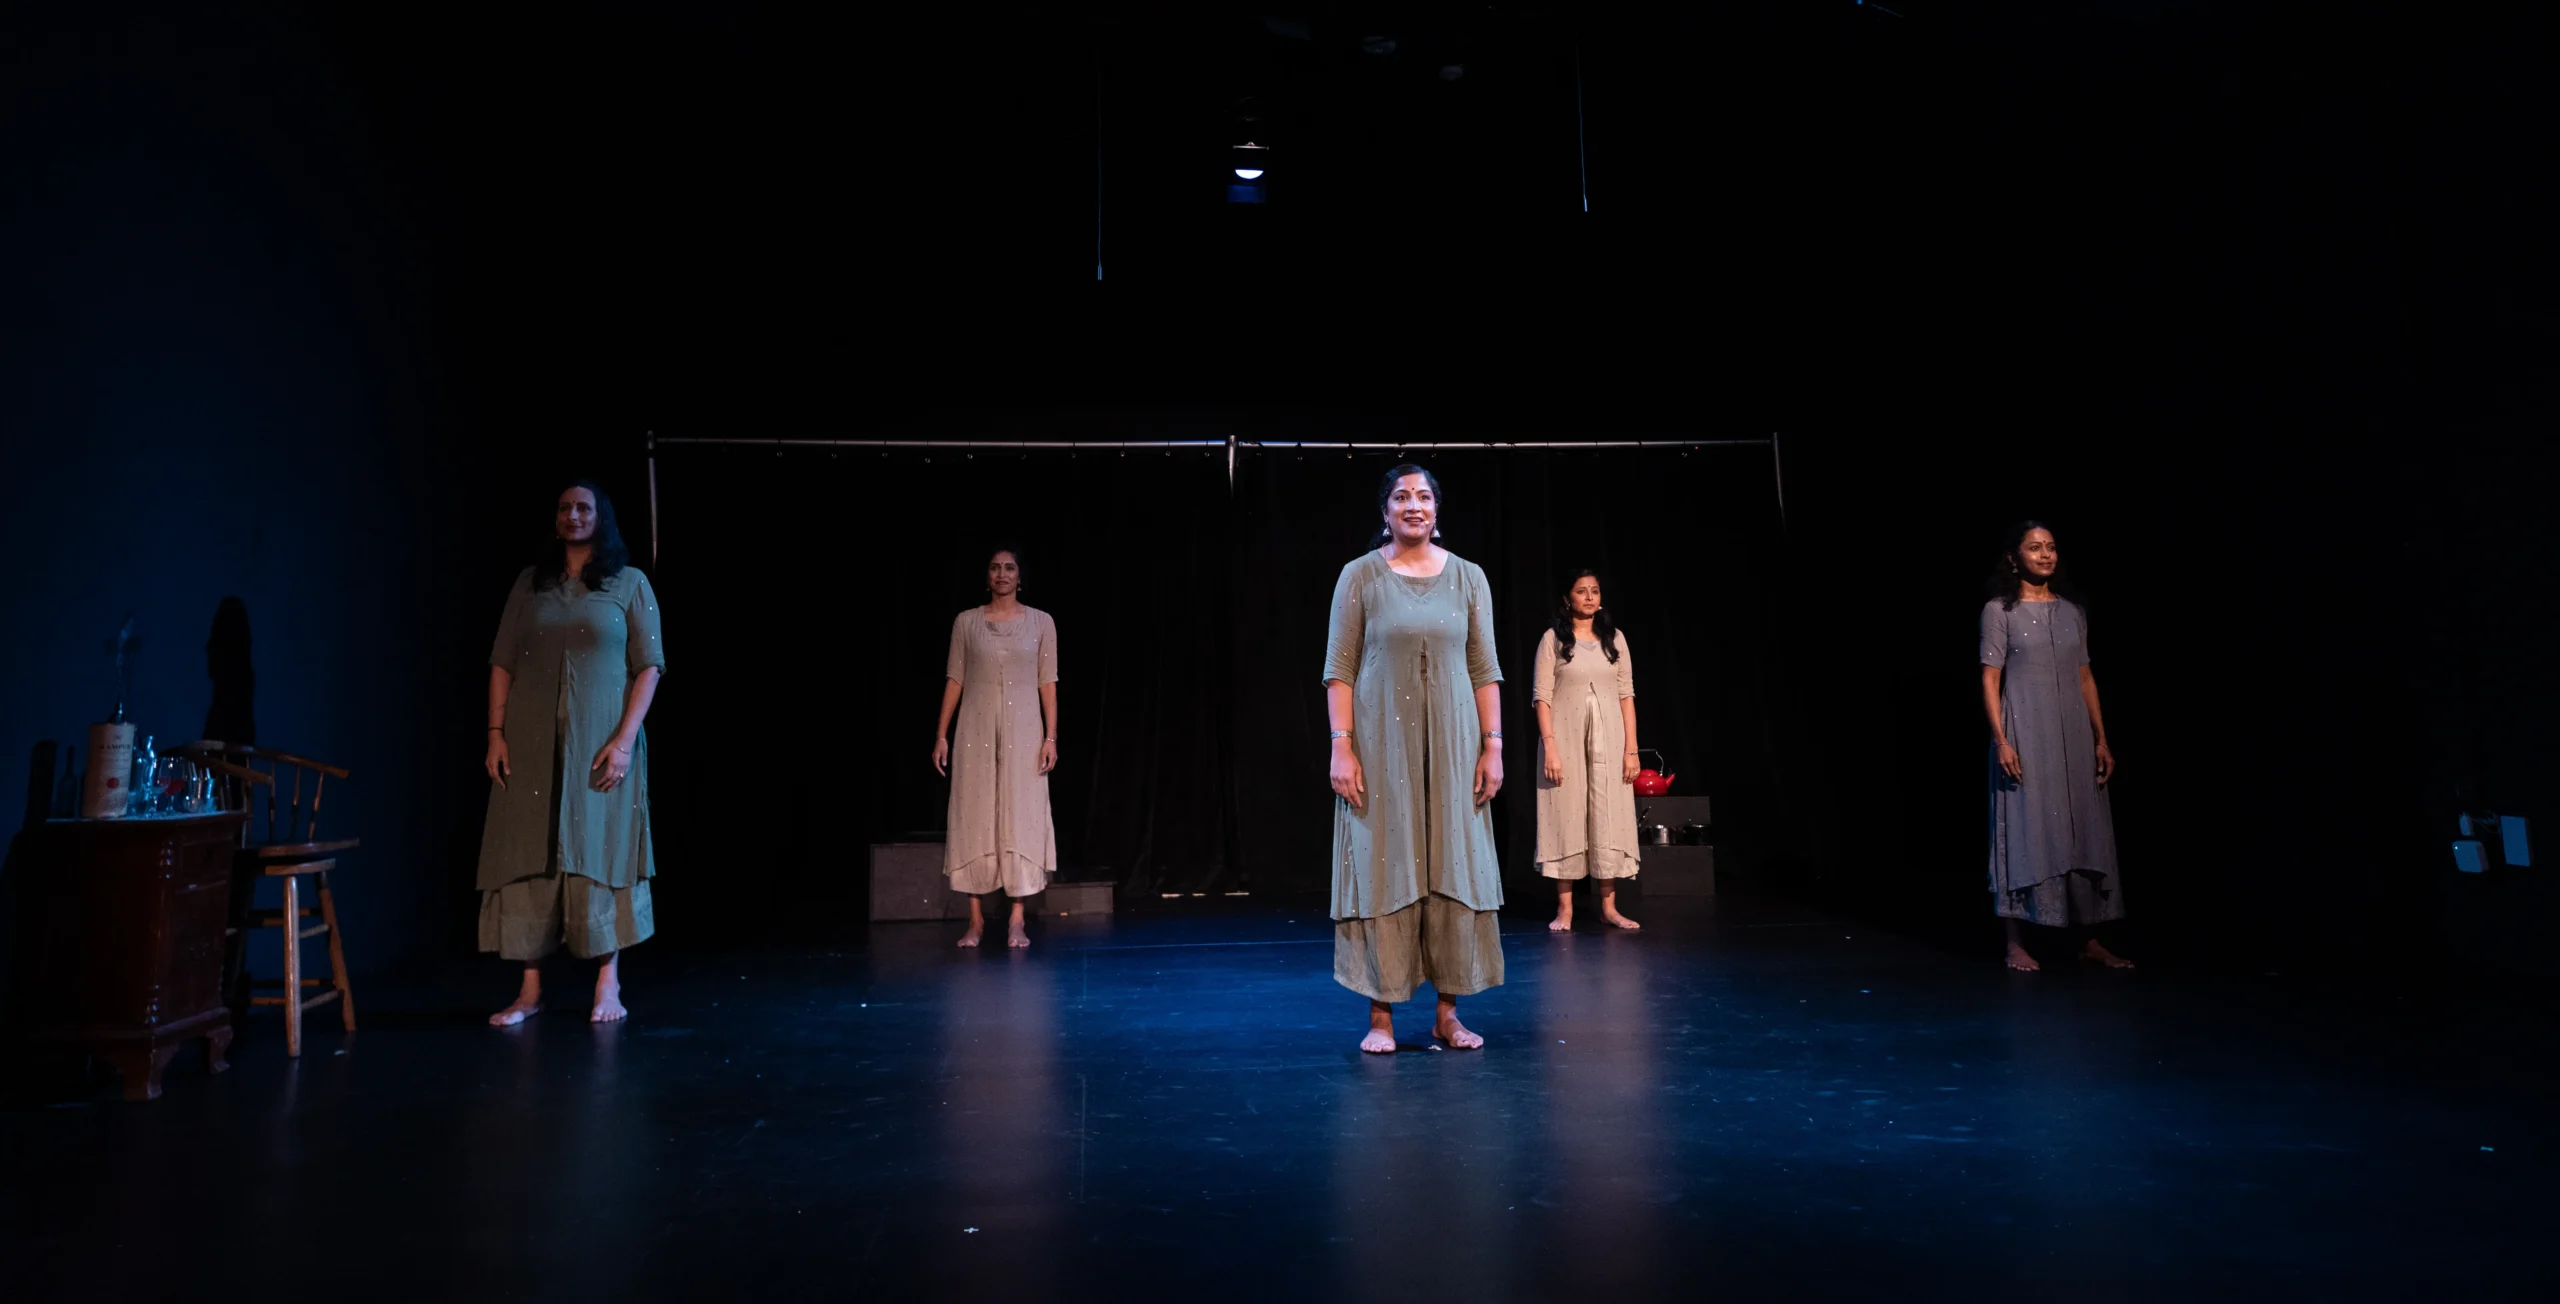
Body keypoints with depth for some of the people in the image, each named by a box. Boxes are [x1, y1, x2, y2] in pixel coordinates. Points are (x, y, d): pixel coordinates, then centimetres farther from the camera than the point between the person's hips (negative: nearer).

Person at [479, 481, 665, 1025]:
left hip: (599, 741, -2)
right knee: (527, 858, 1)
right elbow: (502, 663, 10)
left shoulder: (630, 583, 4)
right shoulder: (529, 583, 12)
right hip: (530, 742, 3)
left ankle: (608, 985, 6)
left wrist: (625, 739, -11)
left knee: (600, 853, -1)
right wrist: (496, 734, -1)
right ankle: (530, 990, 7)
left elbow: (648, 666, -2)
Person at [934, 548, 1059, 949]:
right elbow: (954, 680, 6)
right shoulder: (966, 622, 4)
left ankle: (1016, 920, 4)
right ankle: (976, 918, 12)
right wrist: (941, 735, 0)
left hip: (1023, 731, -1)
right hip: (976, 731, 1)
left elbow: (1048, 683, 2)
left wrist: (1051, 737, -5)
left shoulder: (1041, 622, 3)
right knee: (973, 818, 1)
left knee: (1021, 818, -2)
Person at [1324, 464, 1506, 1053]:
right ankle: (1381, 1016, 9)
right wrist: (1342, 747, -11)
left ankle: (1448, 1013, 15)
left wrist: (1492, 746, 0)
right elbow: (1339, 669, -3)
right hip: (1382, 745, -2)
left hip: (1451, 745, 2)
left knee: (1453, 869, 5)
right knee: (1382, 868, 0)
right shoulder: (1360, 576, 1)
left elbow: (1485, 669, 6)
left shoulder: (1467, 577, 7)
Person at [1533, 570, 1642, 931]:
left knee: (1609, 816, 2)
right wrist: (1549, 746, -14)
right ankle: (1564, 909, 5)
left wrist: (1631, 748, 0)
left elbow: (1626, 694, 6)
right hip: (1566, 737, -3)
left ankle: (1609, 906, 10)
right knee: (1566, 815, -1)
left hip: (1608, 738, 3)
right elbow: (1542, 695, -5)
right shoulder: (1553, 639, 0)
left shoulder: (1614, 638, 8)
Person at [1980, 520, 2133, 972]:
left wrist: (2101, 739, 7)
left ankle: (2091, 940, 17)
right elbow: (1990, 680, -7)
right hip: (2025, 735, -5)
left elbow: (2086, 679, 12)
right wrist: (2001, 740, -15)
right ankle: (2016, 943, 5)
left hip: (2074, 736, 5)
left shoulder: (2072, 611, 11)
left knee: (2084, 832, 7)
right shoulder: (1999, 610, -3)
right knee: (2025, 831, -2)